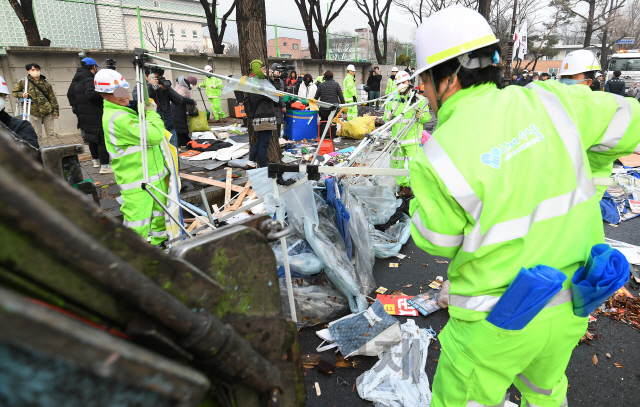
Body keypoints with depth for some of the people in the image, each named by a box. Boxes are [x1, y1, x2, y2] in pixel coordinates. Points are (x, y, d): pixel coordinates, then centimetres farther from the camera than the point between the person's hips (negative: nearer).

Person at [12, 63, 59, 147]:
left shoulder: (46, 83, 5)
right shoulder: (24, 82, 0)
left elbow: (52, 97, 7)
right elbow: (15, 92, 12)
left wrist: (55, 111, 2)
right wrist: (21, 94, -10)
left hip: (48, 112, 2)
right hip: (35, 113, -2)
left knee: (50, 134, 8)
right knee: (38, 135, 3)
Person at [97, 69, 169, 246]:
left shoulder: (124, 111, 10)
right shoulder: (118, 118, -23)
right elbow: (155, 135, -27)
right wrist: (152, 112, -13)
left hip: (154, 174, 10)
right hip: (138, 182, -10)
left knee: (159, 212, 25)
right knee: (138, 223, -2)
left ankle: (159, 243, 45)